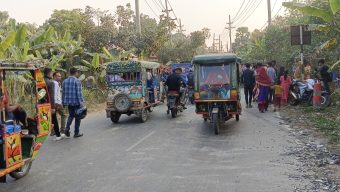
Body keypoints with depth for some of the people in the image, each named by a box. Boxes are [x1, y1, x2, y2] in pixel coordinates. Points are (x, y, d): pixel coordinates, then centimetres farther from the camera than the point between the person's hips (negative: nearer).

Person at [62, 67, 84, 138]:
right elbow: (79, 93, -14)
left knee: (71, 115, 21)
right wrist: (81, 102, -11)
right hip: (76, 102, -5)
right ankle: (76, 133, 11)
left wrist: (64, 102, 17)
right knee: (77, 117, 7)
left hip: (68, 102, 6)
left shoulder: (65, 81, 7)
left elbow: (63, 92, 11)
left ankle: (67, 128, -1)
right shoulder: (77, 81, -12)